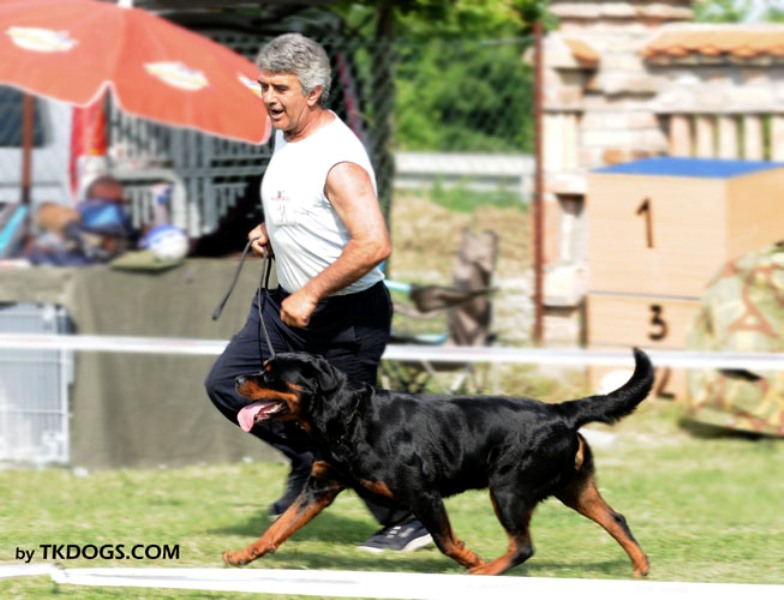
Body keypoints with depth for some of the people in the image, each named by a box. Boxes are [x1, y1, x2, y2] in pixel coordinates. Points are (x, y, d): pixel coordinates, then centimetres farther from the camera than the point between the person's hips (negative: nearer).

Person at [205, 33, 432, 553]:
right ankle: (311, 458, 22)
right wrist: (270, 233, 5)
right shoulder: (286, 135, 4)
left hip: (348, 316, -9)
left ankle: (409, 525, 17)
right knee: (227, 383, 7)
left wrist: (310, 295, -30)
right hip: (291, 303, 9)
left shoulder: (338, 161, -26)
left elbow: (374, 244, -35)